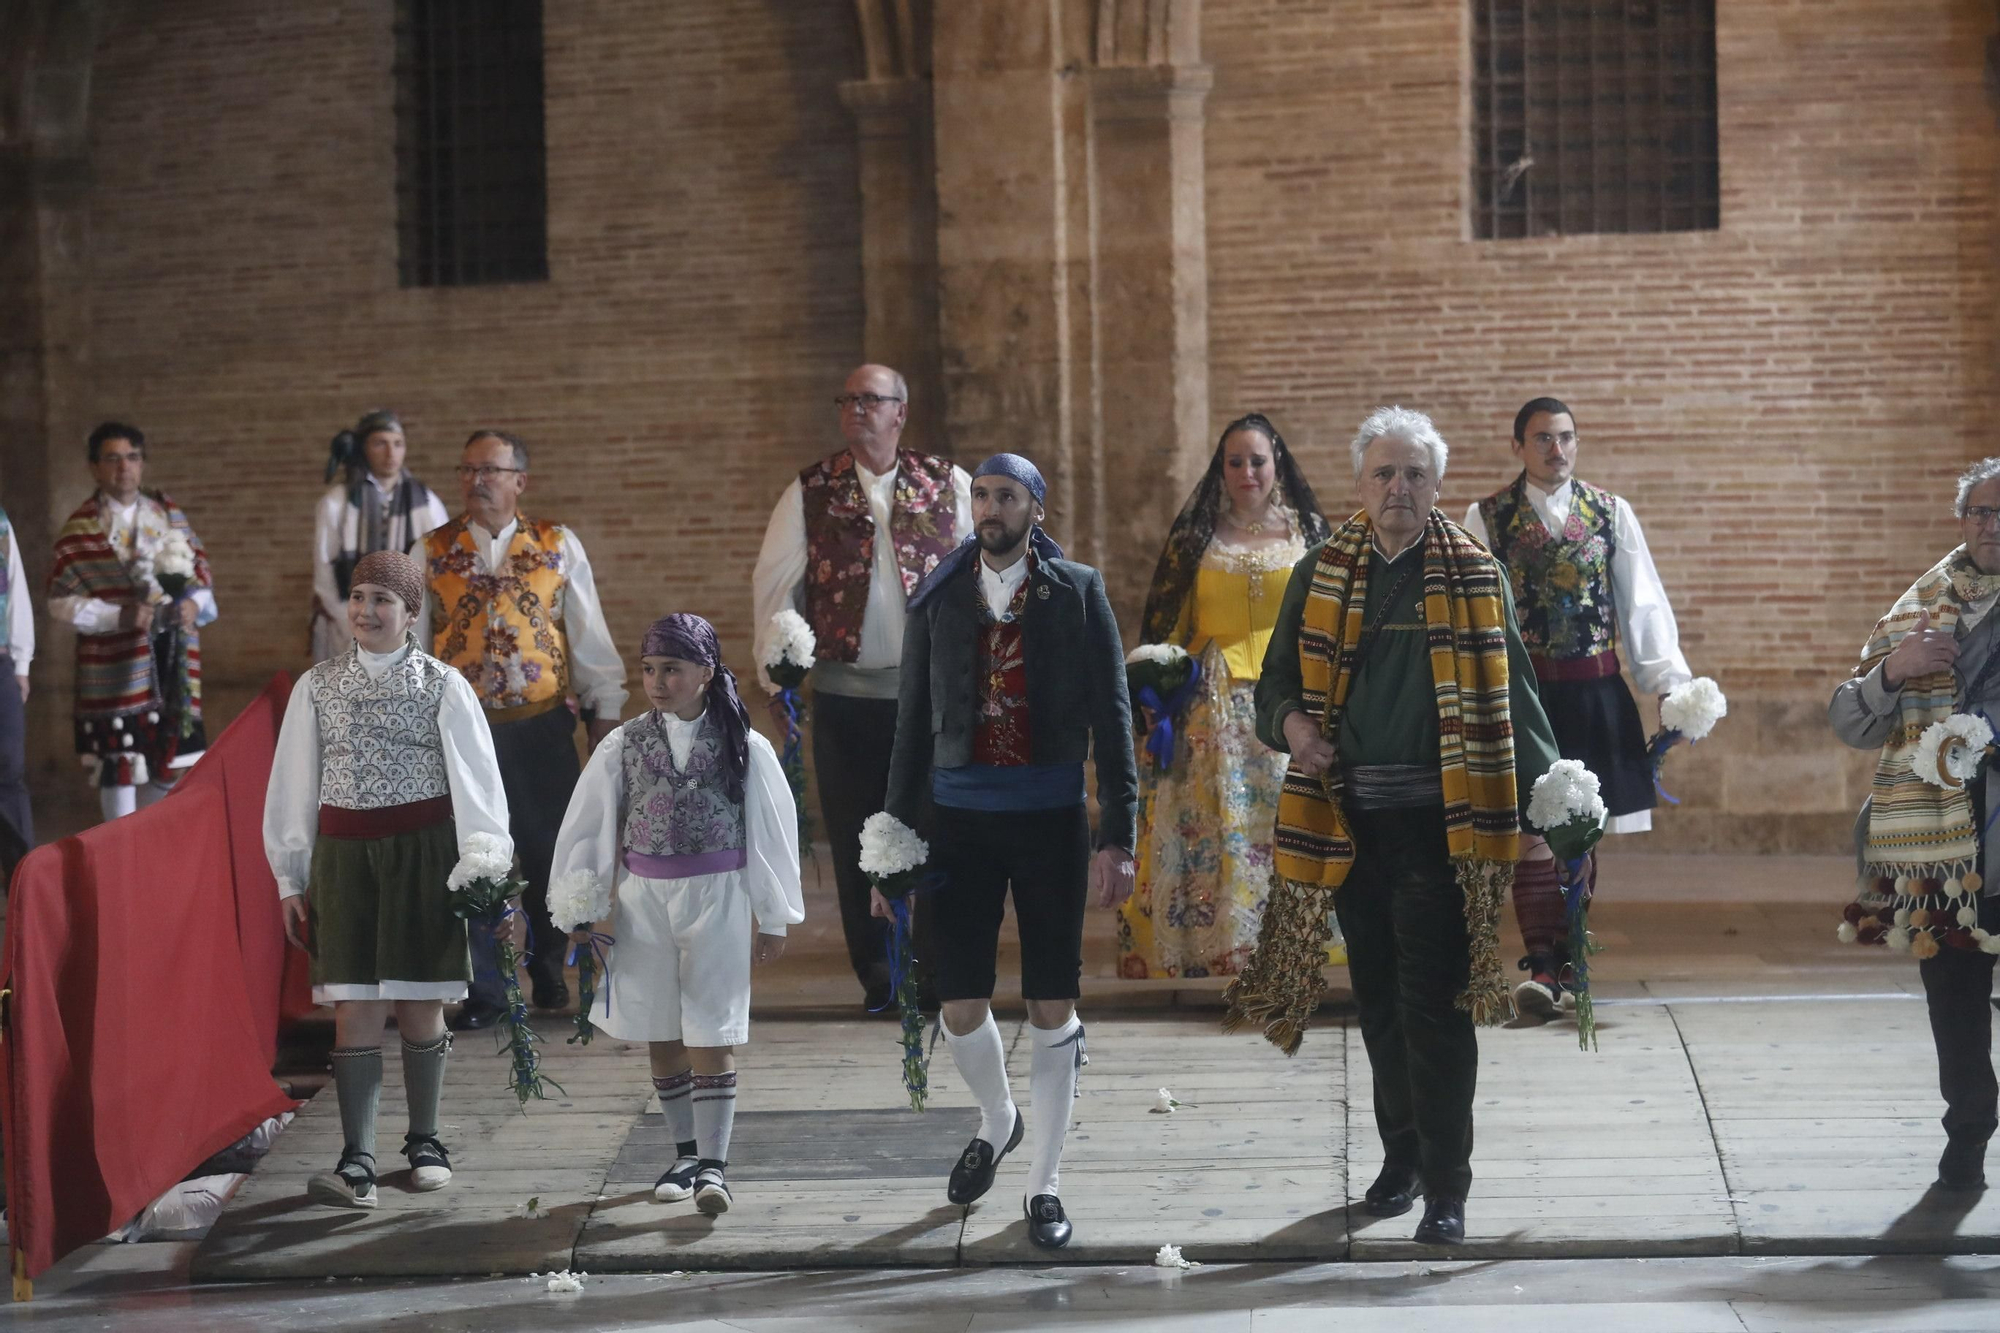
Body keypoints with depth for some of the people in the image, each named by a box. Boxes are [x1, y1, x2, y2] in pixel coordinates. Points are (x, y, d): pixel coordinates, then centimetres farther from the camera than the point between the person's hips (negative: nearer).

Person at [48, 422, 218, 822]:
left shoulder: (168, 514, 10)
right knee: (120, 763, -3)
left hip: (172, 658, 4)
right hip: (114, 664, -4)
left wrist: (194, 603, -9)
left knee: (167, 761, 10)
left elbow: (201, 574, 13)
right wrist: (117, 616, -18)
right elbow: (61, 603, -6)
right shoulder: (81, 528, -3)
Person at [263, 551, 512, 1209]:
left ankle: (423, 1141, 22)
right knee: (355, 1009, -4)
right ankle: (357, 1164, -6)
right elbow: (294, 784, 12)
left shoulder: (441, 684, 2)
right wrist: (291, 878, 11)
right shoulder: (317, 686, 9)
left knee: (420, 1005, 4)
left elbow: (474, 778, -1)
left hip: (423, 852, -1)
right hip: (343, 853, 2)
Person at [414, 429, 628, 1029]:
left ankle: (547, 968, 29)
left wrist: (604, 709, 6)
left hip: (543, 726, 0)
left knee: (548, 851, 7)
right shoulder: (430, 553, 4)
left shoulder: (558, 546, 3)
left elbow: (588, 632, 6)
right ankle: (484, 989, 12)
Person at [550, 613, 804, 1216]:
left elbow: (772, 831, 3)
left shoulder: (744, 747, -4)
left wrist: (772, 917, 4)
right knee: (661, 1037, 10)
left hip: (716, 897, -3)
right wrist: (579, 911, 7)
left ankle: (713, 1164, -5)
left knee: (712, 1035, -6)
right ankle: (685, 1152, 23)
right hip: (642, 898, 3)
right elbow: (586, 828, 7)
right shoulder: (623, 746, 1)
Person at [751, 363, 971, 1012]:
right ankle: (876, 975, 15)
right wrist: (775, 673, -4)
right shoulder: (810, 491, 5)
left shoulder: (949, 484, 4)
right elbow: (775, 582, 3)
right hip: (845, 692, 1)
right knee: (856, 840, 4)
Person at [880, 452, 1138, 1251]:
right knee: (960, 1007, 1)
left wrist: (1118, 839, -7)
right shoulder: (937, 599, 7)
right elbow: (913, 727, 10)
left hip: (1050, 819, -2)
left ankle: (1044, 1184, 13)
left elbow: (1111, 718, 0)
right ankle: (997, 1123, 32)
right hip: (960, 819, 2)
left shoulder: (1077, 593, 1)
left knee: (1052, 1008, 1)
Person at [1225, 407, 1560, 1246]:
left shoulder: (1474, 576, 1)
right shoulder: (1322, 575, 8)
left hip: (1437, 820, -3)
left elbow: (1511, 692, 1)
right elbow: (1278, 679, 13)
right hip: (1349, 820, 4)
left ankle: (1445, 1187, -1)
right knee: (1379, 1000, 14)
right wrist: (1290, 723, -9)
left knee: (1434, 1004, -6)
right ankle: (1402, 1153, 30)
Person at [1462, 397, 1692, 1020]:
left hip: (1596, 691, 2)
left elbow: (1644, 603, 6)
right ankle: (1541, 963, -8)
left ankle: (1563, 961, 14)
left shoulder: (1610, 512, 7)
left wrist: (1669, 682, -4)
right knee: (1533, 826, -7)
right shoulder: (1487, 518, 2)